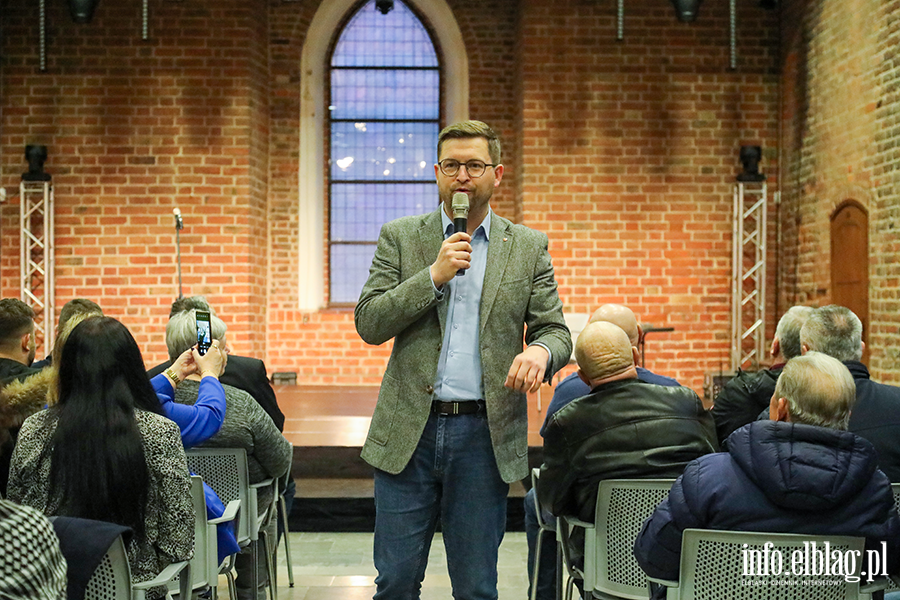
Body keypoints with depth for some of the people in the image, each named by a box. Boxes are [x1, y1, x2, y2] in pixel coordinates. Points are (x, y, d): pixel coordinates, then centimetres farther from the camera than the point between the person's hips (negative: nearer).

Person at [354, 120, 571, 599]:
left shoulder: (528, 248, 8)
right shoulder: (400, 237, 6)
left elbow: (555, 330, 6)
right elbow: (368, 324, -2)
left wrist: (540, 351, -19)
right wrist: (434, 275, -13)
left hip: (484, 434, 0)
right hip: (408, 431, 0)